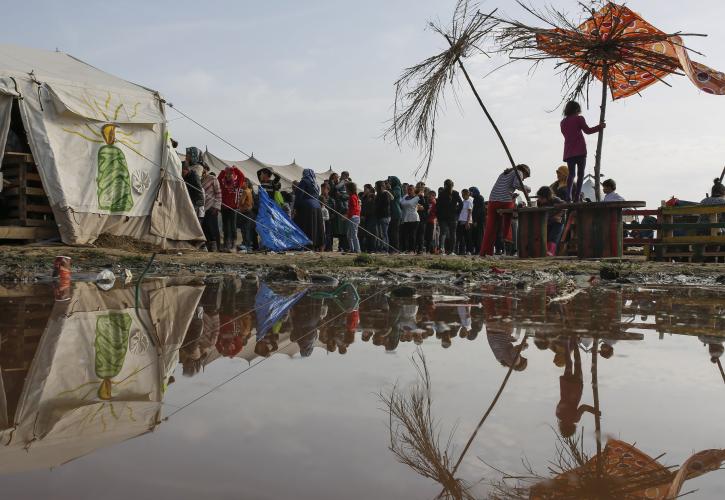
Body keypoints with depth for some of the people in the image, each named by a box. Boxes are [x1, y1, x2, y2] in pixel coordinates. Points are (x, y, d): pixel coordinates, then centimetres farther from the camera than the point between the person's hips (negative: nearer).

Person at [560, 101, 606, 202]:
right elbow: (587, 130, 2)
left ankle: (568, 196, -6)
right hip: (580, 151, -5)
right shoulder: (579, 119, -1)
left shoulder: (563, 122, 14)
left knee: (571, 174, 11)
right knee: (580, 174, -3)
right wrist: (599, 127, 14)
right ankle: (576, 197, -12)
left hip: (568, 152, 5)